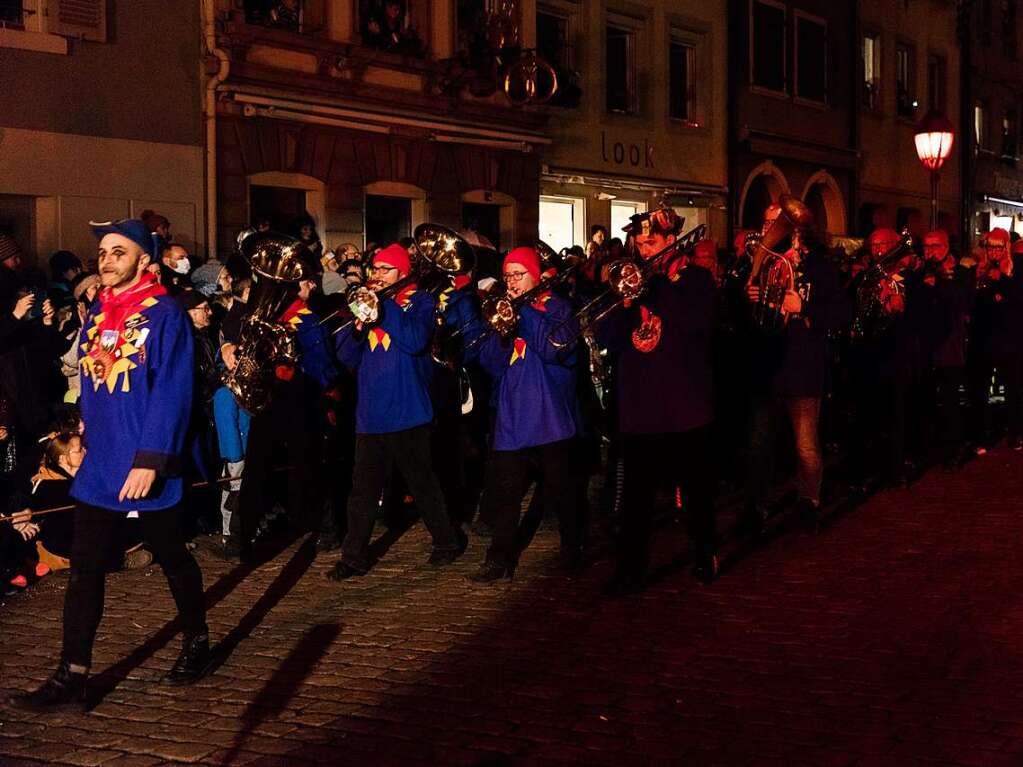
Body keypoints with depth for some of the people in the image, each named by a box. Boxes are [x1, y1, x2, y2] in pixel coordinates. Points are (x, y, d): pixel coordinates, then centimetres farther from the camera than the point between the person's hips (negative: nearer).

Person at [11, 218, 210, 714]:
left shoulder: (164, 314, -12)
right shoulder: (95, 316, 9)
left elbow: (172, 393, -18)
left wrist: (149, 460, -22)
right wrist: (93, 440, 14)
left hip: (147, 470, -6)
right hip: (100, 465, 6)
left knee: (173, 560, 12)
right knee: (84, 571, 3)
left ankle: (196, 644, 32)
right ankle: (71, 679, 6)